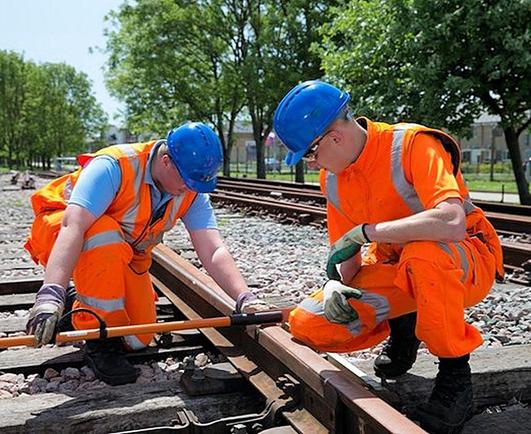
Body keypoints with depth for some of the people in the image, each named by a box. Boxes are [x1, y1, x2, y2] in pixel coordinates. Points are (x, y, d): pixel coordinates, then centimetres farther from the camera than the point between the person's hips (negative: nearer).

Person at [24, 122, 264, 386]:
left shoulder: (192, 192, -16)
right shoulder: (113, 166, -33)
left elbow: (213, 252, -22)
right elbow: (73, 226, -44)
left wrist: (245, 299, -36)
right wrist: (51, 295, -56)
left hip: (122, 256, 5)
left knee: (138, 339, -1)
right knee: (106, 237, -39)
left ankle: (78, 308, 26)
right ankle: (100, 338, -21)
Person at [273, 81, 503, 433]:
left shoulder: (413, 144, -23)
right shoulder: (332, 178, -1)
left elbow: (451, 222, -39)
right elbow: (345, 253, 4)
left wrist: (366, 231, -34)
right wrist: (335, 285, -18)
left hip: (466, 262, -5)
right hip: (394, 269, 6)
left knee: (423, 254, -42)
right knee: (307, 325, -11)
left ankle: (455, 376, -18)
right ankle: (402, 327, 13)